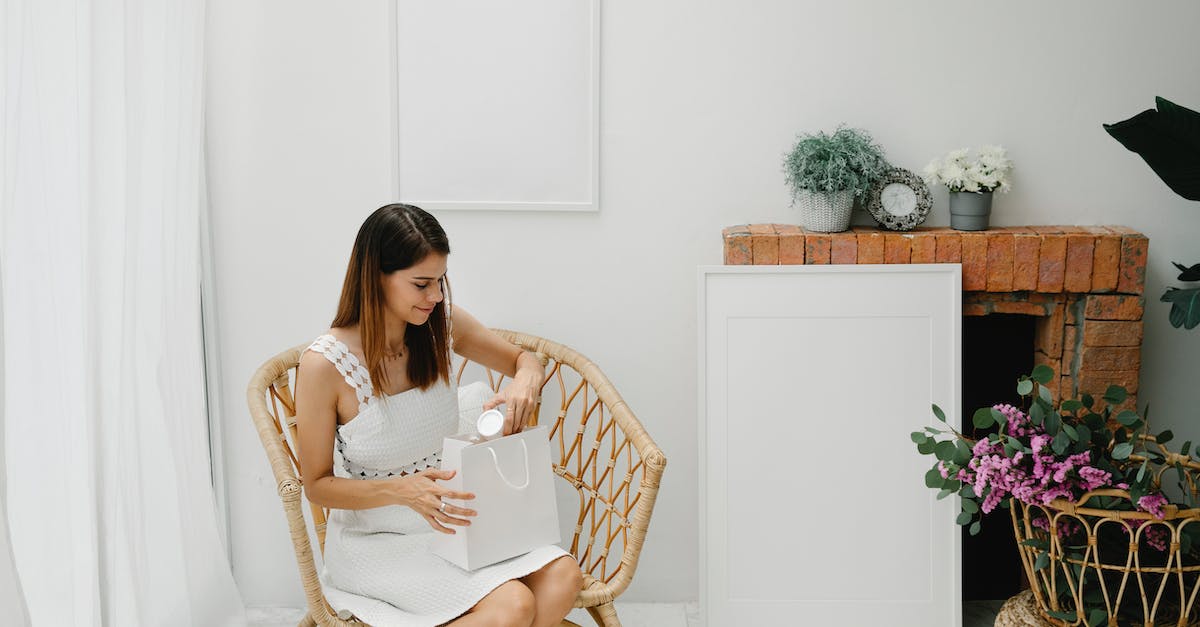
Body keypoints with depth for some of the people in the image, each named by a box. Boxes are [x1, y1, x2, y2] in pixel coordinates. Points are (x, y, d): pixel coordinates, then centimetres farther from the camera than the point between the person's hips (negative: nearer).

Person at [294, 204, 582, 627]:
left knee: (562, 576, -20)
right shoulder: (324, 365, -18)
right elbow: (317, 485, -10)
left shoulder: (442, 324, -3)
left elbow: (523, 360, 14)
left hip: (444, 521, 6)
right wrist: (402, 489, -28)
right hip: (373, 540, -6)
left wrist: (525, 381, -12)